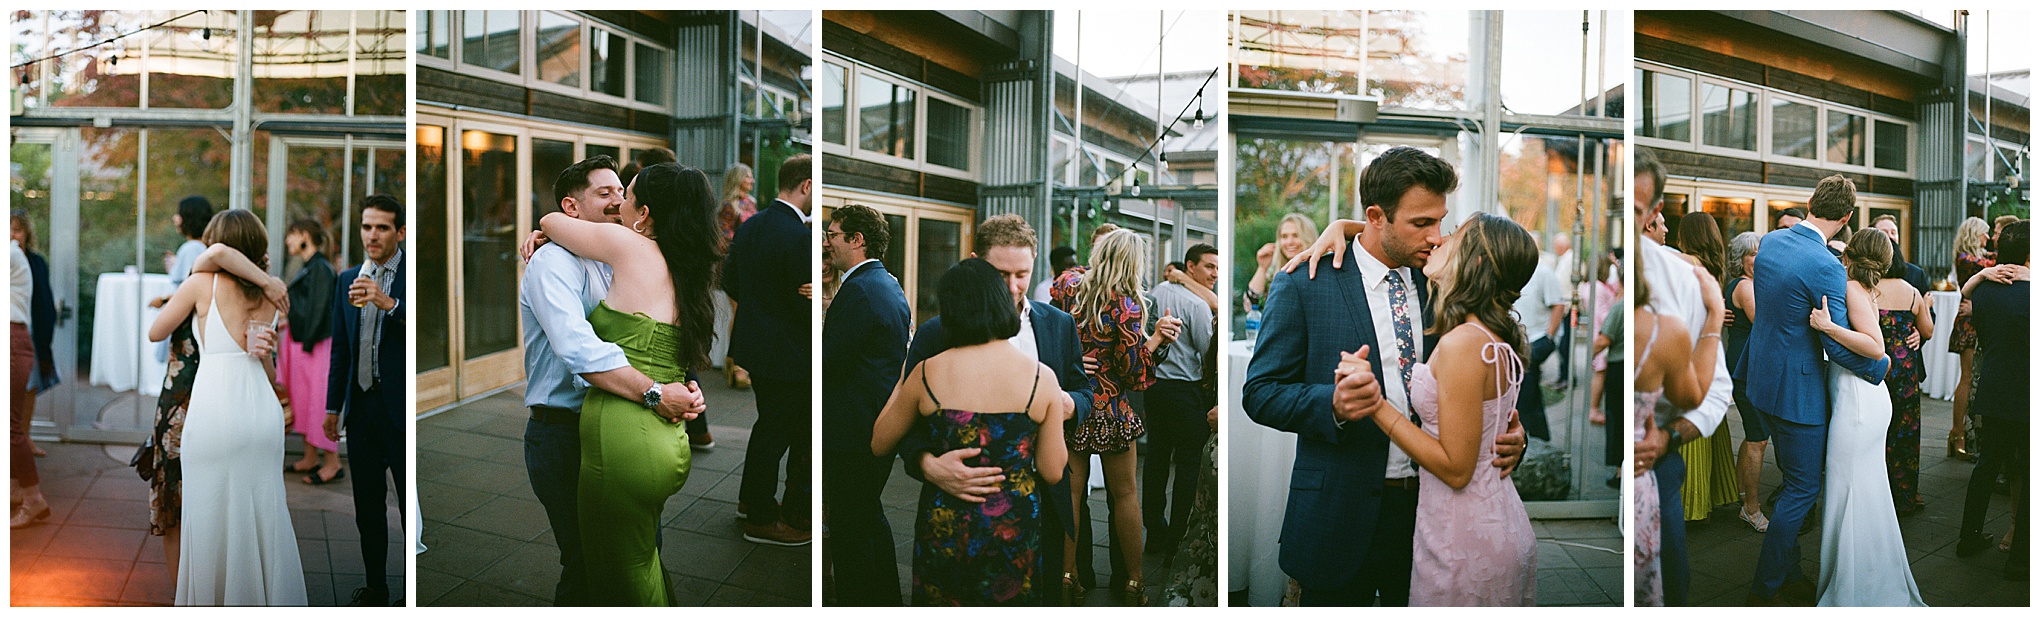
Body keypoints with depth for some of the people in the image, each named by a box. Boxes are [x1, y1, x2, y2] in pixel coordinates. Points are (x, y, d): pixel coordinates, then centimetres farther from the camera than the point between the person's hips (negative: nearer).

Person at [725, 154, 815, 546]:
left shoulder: (750, 226, 4)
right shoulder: (798, 236, -23)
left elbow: (729, 280, 13)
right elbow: (806, 302, -22)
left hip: (754, 341, 9)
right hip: (785, 350, -9)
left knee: (769, 423, 24)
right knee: (776, 431, 4)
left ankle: (751, 498, 39)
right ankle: (762, 520, 17)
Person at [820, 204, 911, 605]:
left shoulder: (859, 290, -20)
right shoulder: (889, 284, 12)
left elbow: (828, 362, -21)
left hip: (852, 436, -11)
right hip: (883, 425, 11)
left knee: (848, 529, -1)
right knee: (871, 518, 22)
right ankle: (886, 601, 33)